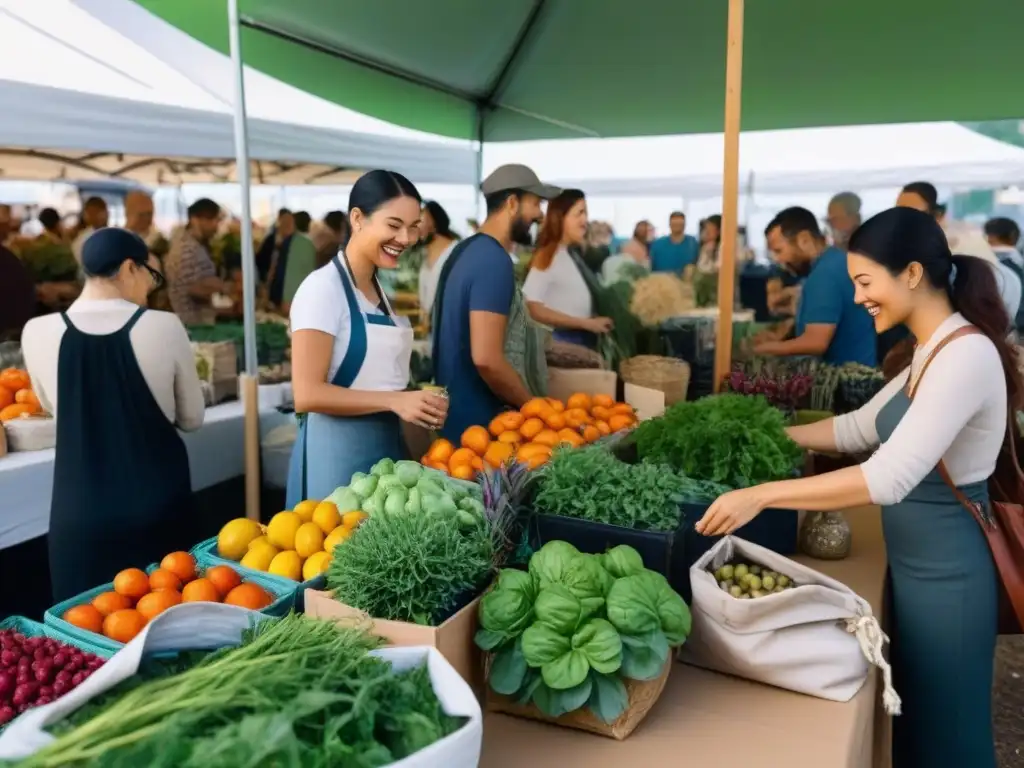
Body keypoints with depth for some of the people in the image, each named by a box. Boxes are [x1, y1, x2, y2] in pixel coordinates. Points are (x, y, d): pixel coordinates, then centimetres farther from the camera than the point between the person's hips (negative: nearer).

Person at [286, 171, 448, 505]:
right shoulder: (323, 288, -14)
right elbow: (307, 394, -21)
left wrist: (418, 403, 1)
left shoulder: (378, 289, 10)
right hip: (338, 449, -8)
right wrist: (394, 402, -26)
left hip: (387, 444, 8)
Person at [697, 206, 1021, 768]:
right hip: (916, 560, 9)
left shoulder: (965, 354, -25)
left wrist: (761, 495, -33)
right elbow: (861, 427, 17)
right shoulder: (932, 352, 7)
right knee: (913, 719, 23)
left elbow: (890, 478, -34)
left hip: (944, 570, -9)